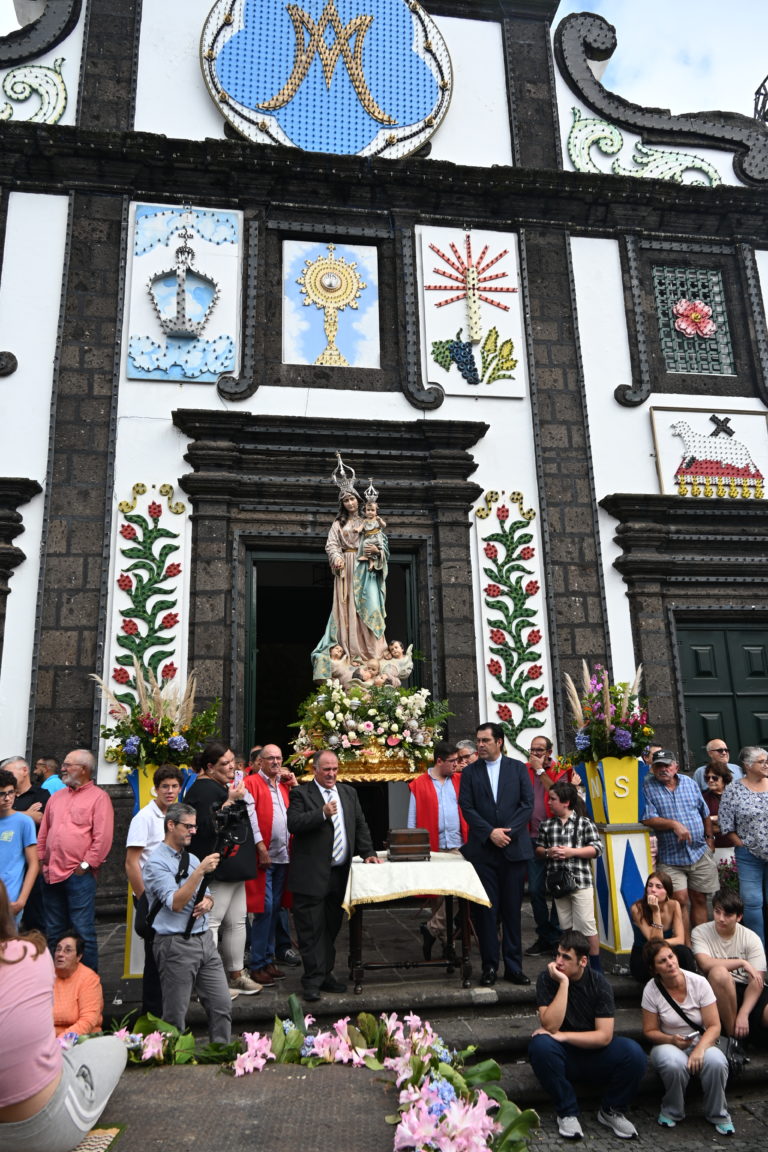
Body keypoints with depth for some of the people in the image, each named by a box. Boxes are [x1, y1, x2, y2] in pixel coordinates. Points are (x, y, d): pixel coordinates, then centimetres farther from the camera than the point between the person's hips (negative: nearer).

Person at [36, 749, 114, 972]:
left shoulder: (98, 797, -5)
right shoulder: (56, 797, 16)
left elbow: (103, 837, -12)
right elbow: (43, 834, 19)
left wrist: (85, 866, -13)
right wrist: (41, 862, 10)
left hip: (79, 875, -7)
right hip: (51, 874, 7)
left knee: (83, 931, -2)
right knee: (53, 933, 16)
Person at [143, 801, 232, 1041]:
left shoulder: (192, 859, 14)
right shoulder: (156, 863, -10)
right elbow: (175, 903, -20)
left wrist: (207, 902, -2)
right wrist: (200, 871, -26)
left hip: (205, 938, 7)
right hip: (176, 944, -7)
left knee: (222, 1004, 7)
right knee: (175, 1015, 3)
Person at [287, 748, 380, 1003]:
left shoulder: (349, 793, 13)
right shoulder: (301, 794, -4)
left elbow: (360, 826, 16)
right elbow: (293, 824, -17)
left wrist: (368, 852, 5)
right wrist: (322, 814, -26)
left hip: (339, 873, 6)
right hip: (311, 875, -5)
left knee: (332, 927, 14)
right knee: (312, 929, -1)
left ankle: (325, 974, 26)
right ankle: (313, 980, 8)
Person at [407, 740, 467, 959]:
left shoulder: (459, 781, 9)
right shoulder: (419, 785, 1)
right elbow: (412, 819, 3)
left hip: (457, 846, 2)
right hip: (432, 848, -2)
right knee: (437, 895, 4)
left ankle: (432, 929, 7)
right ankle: (446, 941, 16)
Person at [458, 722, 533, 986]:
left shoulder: (518, 768, 6)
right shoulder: (470, 772, 6)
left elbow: (528, 804, 0)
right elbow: (467, 807, -1)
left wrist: (508, 831, -11)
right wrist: (490, 832, -12)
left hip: (515, 848, 0)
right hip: (482, 850, 0)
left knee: (512, 910, 5)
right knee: (486, 910, 1)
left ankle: (513, 967, 14)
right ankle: (489, 966, 11)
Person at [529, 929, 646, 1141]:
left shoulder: (599, 983, -10)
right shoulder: (547, 978, -13)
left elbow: (604, 1036, -16)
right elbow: (550, 1026, -24)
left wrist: (562, 1036, -22)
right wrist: (564, 983, -29)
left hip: (594, 1054, 1)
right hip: (564, 1056, -1)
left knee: (633, 1053, -27)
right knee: (540, 1045, -34)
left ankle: (611, 1110, 0)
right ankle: (568, 1112, -11)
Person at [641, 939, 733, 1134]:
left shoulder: (698, 983, -11)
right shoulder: (651, 989, -11)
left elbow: (714, 1026, -10)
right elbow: (650, 1031, -3)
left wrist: (699, 1049, -28)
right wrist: (672, 1040, -23)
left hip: (702, 1043, 1)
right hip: (668, 1045, -1)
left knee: (716, 1062, -33)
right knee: (674, 1063, -36)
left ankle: (718, 1114, -4)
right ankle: (671, 1112, -6)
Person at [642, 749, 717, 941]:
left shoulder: (689, 783, 9)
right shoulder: (647, 787, -6)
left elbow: (705, 814, 19)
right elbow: (648, 819, -15)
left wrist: (709, 838, 15)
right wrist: (674, 824, -21)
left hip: (700, 853, 4)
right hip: (670, 858, -4)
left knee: (699, 900, 10)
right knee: (680, 900, -10)